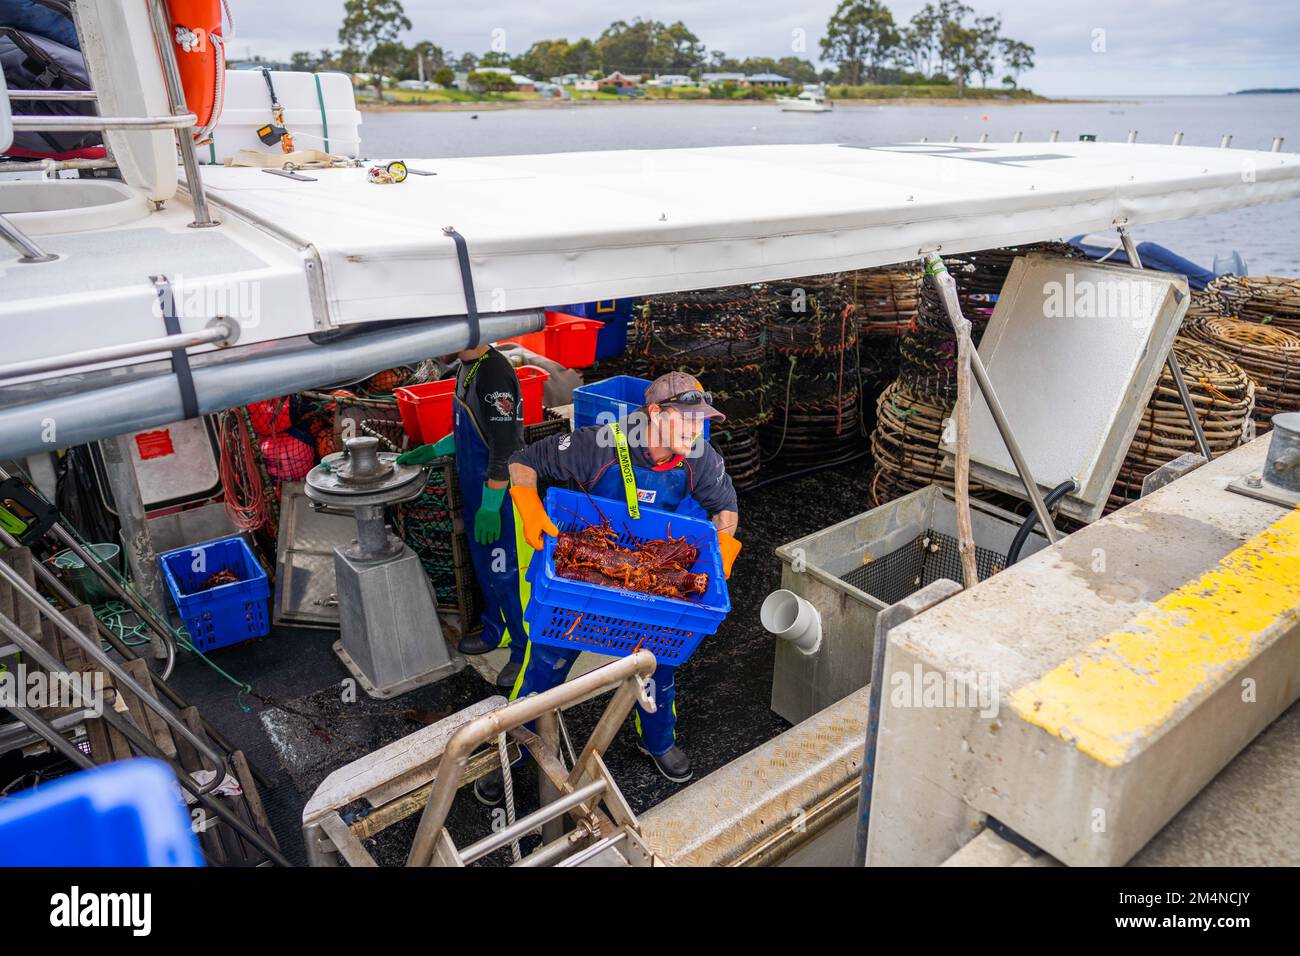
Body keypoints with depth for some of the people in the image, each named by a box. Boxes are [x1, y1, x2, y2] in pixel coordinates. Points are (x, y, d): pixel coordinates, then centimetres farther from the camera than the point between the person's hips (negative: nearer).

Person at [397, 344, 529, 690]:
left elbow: (505, 448, -25)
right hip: (473, 488, 10)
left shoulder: (495, 374, -23)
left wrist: (490, 506, -23)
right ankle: (495, 632, 38)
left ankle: (524, 650, 15)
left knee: (504, 573, 0)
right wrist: (433, 450, 13)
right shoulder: (467, 367, 9)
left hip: (498, 493, -10)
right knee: (484, 566, 21)